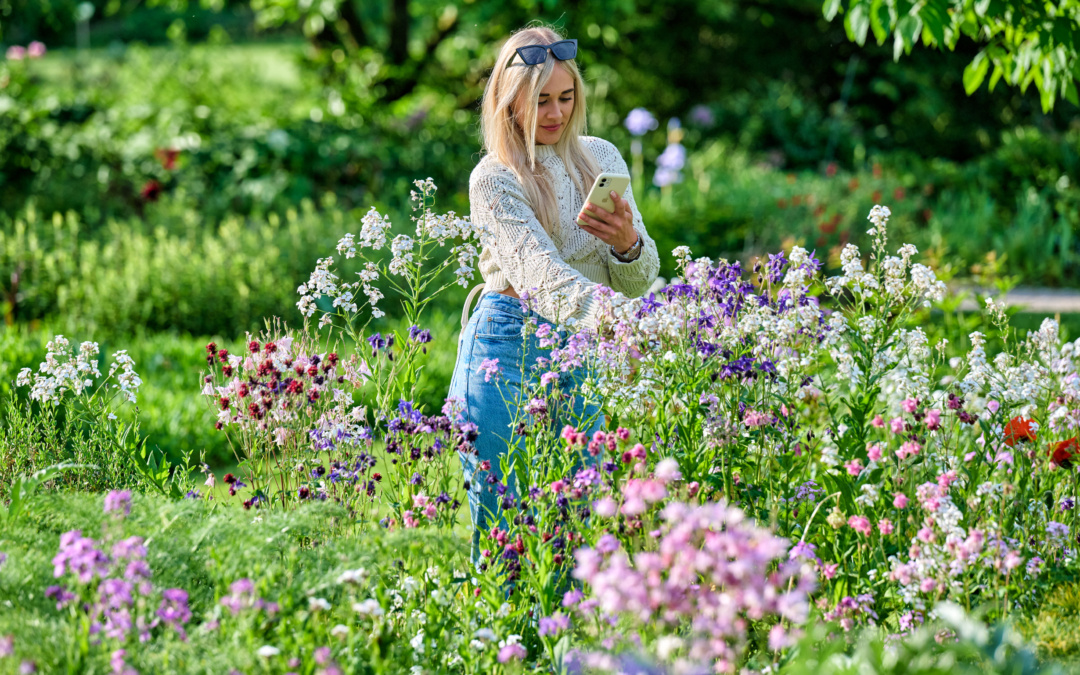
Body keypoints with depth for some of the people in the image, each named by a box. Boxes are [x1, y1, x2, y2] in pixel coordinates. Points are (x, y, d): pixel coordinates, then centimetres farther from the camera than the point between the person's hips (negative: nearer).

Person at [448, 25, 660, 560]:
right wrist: (607, 317, -42)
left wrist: (627, 242, -15)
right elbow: (540, 272, -24)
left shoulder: (602, 160, 8)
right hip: (506, 352, -5)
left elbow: (638, 283, 9)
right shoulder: (494, 180, -8)